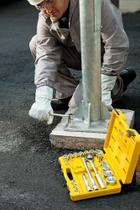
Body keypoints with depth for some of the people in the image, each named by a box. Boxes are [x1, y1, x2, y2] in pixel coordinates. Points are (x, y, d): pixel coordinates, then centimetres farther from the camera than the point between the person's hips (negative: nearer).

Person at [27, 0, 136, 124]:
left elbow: (117, 45, -32)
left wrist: (103, 91, -31)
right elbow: (46, 56, -24)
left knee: (78, 104, -18)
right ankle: (67, 92, -1)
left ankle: (119, 82, 8)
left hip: (102, 57, -5)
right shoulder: (45, 18, -17)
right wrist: (42, 99, -38)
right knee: (35, 44, -15)